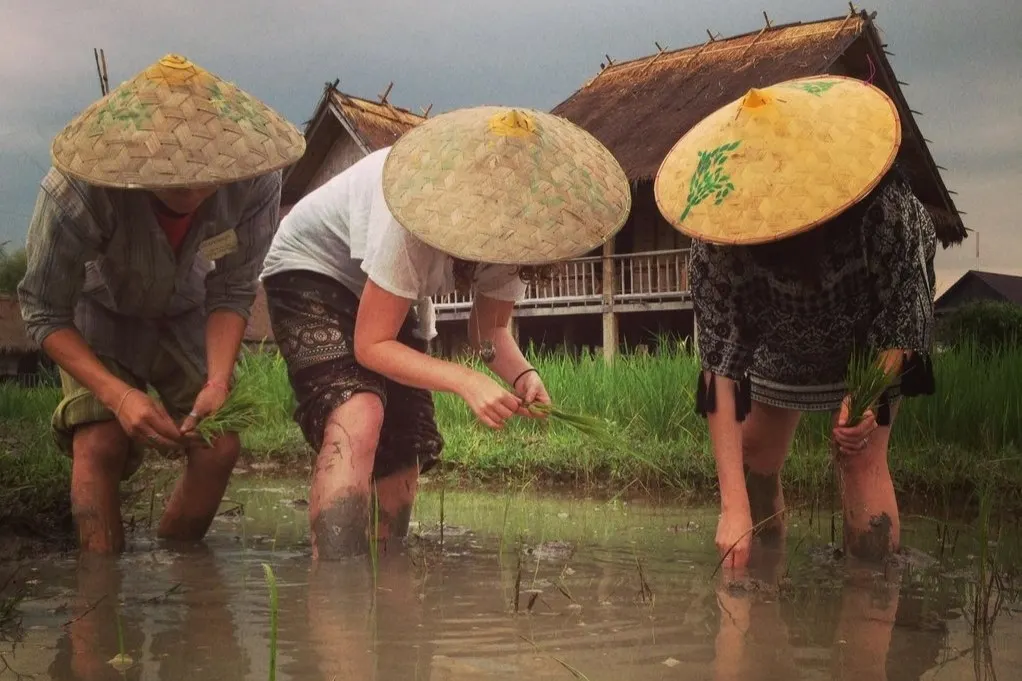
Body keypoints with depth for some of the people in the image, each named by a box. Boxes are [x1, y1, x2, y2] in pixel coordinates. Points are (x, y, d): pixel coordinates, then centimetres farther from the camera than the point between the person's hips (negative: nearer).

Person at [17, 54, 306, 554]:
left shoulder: (254, 183, -32)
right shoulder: (75, 193, -38)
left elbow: (232, 293, -17)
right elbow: (44, 314, -25)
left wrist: (218, 381, -31)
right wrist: (118, 395, -37)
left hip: (187, 316, 2)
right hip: (100, 314, -2)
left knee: (220, 445, -10)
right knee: (101, 443, -21)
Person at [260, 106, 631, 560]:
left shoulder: (512, 231, -19)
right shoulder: (418, 218, -39)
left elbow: (490, 331, -7)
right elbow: (371, 344, -32)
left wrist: (522, 375, -29)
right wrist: (466, 381, -43)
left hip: (394, 289, 7)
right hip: (311, 270, -7)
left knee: (402, 454, 6)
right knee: (358, 418, -31)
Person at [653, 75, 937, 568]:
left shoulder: (883, 204, -42)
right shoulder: (719, 244, -38)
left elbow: (904, 314, -25)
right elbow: (719, 366, -38)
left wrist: (871, 394, -43)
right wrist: (733, 507, -43)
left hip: (871, 334, -1)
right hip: (782, 340, 2)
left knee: (861, 456, -14)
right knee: (754, 456, 5)